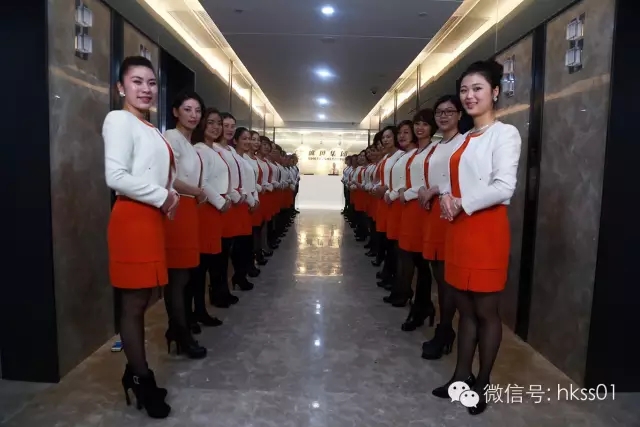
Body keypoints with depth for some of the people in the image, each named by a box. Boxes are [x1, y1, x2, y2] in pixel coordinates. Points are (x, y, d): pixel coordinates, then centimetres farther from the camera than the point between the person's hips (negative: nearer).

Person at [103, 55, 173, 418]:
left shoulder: (150, 128, 18)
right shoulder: (119, 120, -8)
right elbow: (116, 176, -19)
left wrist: (171, 194, 3)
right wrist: (161, 197, -12)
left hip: (152, 218, 9)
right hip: (133, 219, -9)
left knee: (142, 301, 15)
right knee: (134, 304, 1)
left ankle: (137, 373, 28)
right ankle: (141, 379, 15)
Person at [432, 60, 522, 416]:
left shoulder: (505, 133, -7)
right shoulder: (464, 139, 15)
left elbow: (504, 187, -17)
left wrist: (462, 204, -12)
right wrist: (447, 196, -3)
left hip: (487, 229, -7)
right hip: (459, 229, 7)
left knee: (486, 311, 4)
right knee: (465, 307, 14)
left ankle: (483, 383, 20)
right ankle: (462, 376, 26)